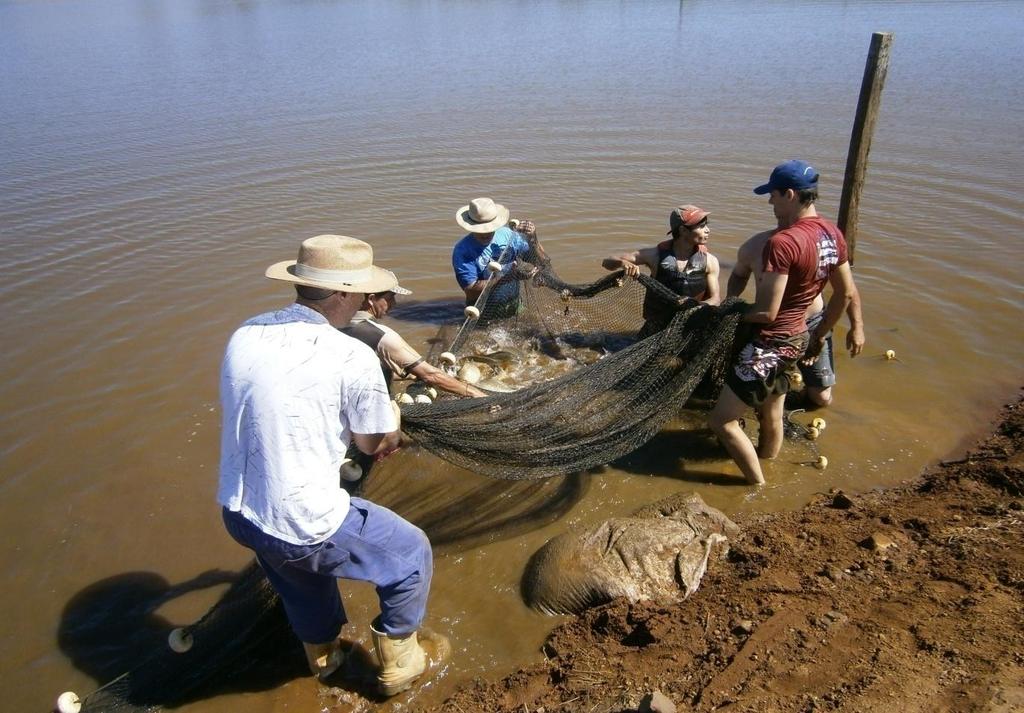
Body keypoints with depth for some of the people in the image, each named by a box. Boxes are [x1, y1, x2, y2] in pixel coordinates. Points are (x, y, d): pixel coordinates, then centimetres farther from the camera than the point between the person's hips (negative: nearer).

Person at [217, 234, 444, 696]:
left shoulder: (245, 334, 0)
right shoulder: (354, 358, -18)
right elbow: (375, 444, -4)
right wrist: (390, 409, 17)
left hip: (235, 515, 7)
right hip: (302, 529, -7)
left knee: (299, 567, 38)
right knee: (412, 554, 18)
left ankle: (322, 656, 61)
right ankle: (397, 666, 37)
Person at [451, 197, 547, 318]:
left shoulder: (507, 235, -2)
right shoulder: (462, 251, -15)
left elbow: (542, 261, 0)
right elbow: (471, 291, -22)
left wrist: (532, 239, -20)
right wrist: (510, 276, -27)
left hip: (513, 310, 5)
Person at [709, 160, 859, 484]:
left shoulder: (782, 242, -25)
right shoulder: (832, 234, 2)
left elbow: (766, 312, -27)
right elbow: (846, 294, 12)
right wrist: (820, 334, 24)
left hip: (770, 345, -9)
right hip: (798, 338, 9)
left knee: (722, 421, 2)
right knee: (771, 416, 24)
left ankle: (759, 487, 14)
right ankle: (767, 468, 41)